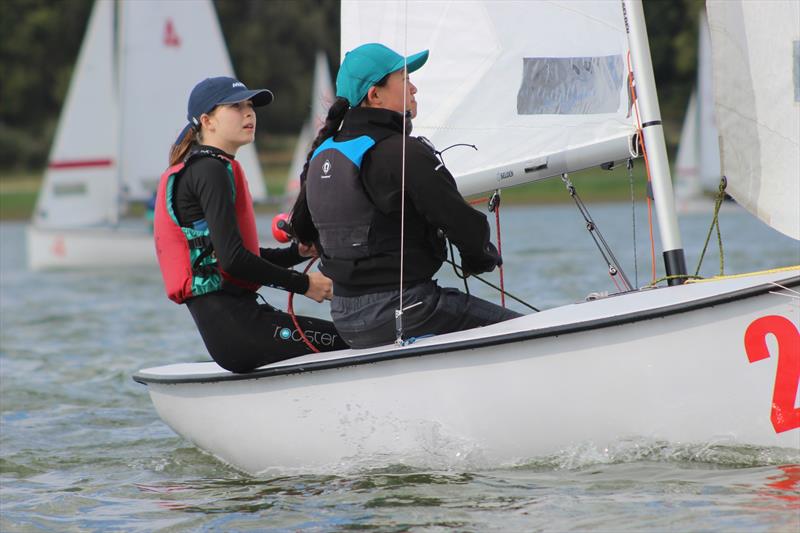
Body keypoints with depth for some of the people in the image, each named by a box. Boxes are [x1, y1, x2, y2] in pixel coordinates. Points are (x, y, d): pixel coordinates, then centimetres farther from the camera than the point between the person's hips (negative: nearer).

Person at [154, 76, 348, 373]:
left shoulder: (198, 169, 23)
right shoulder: (210, 170, -9)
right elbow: (233, 259, -18)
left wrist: (298, 253, 12)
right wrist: (304, 284, -10)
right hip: (231, 323, -10)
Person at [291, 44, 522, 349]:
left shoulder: (322, 154, 10)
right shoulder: (402, 153, -16)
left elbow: (303, 230, 22)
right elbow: (463, 223, -14)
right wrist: (481, 259, 7)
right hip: (405, 313, -9)